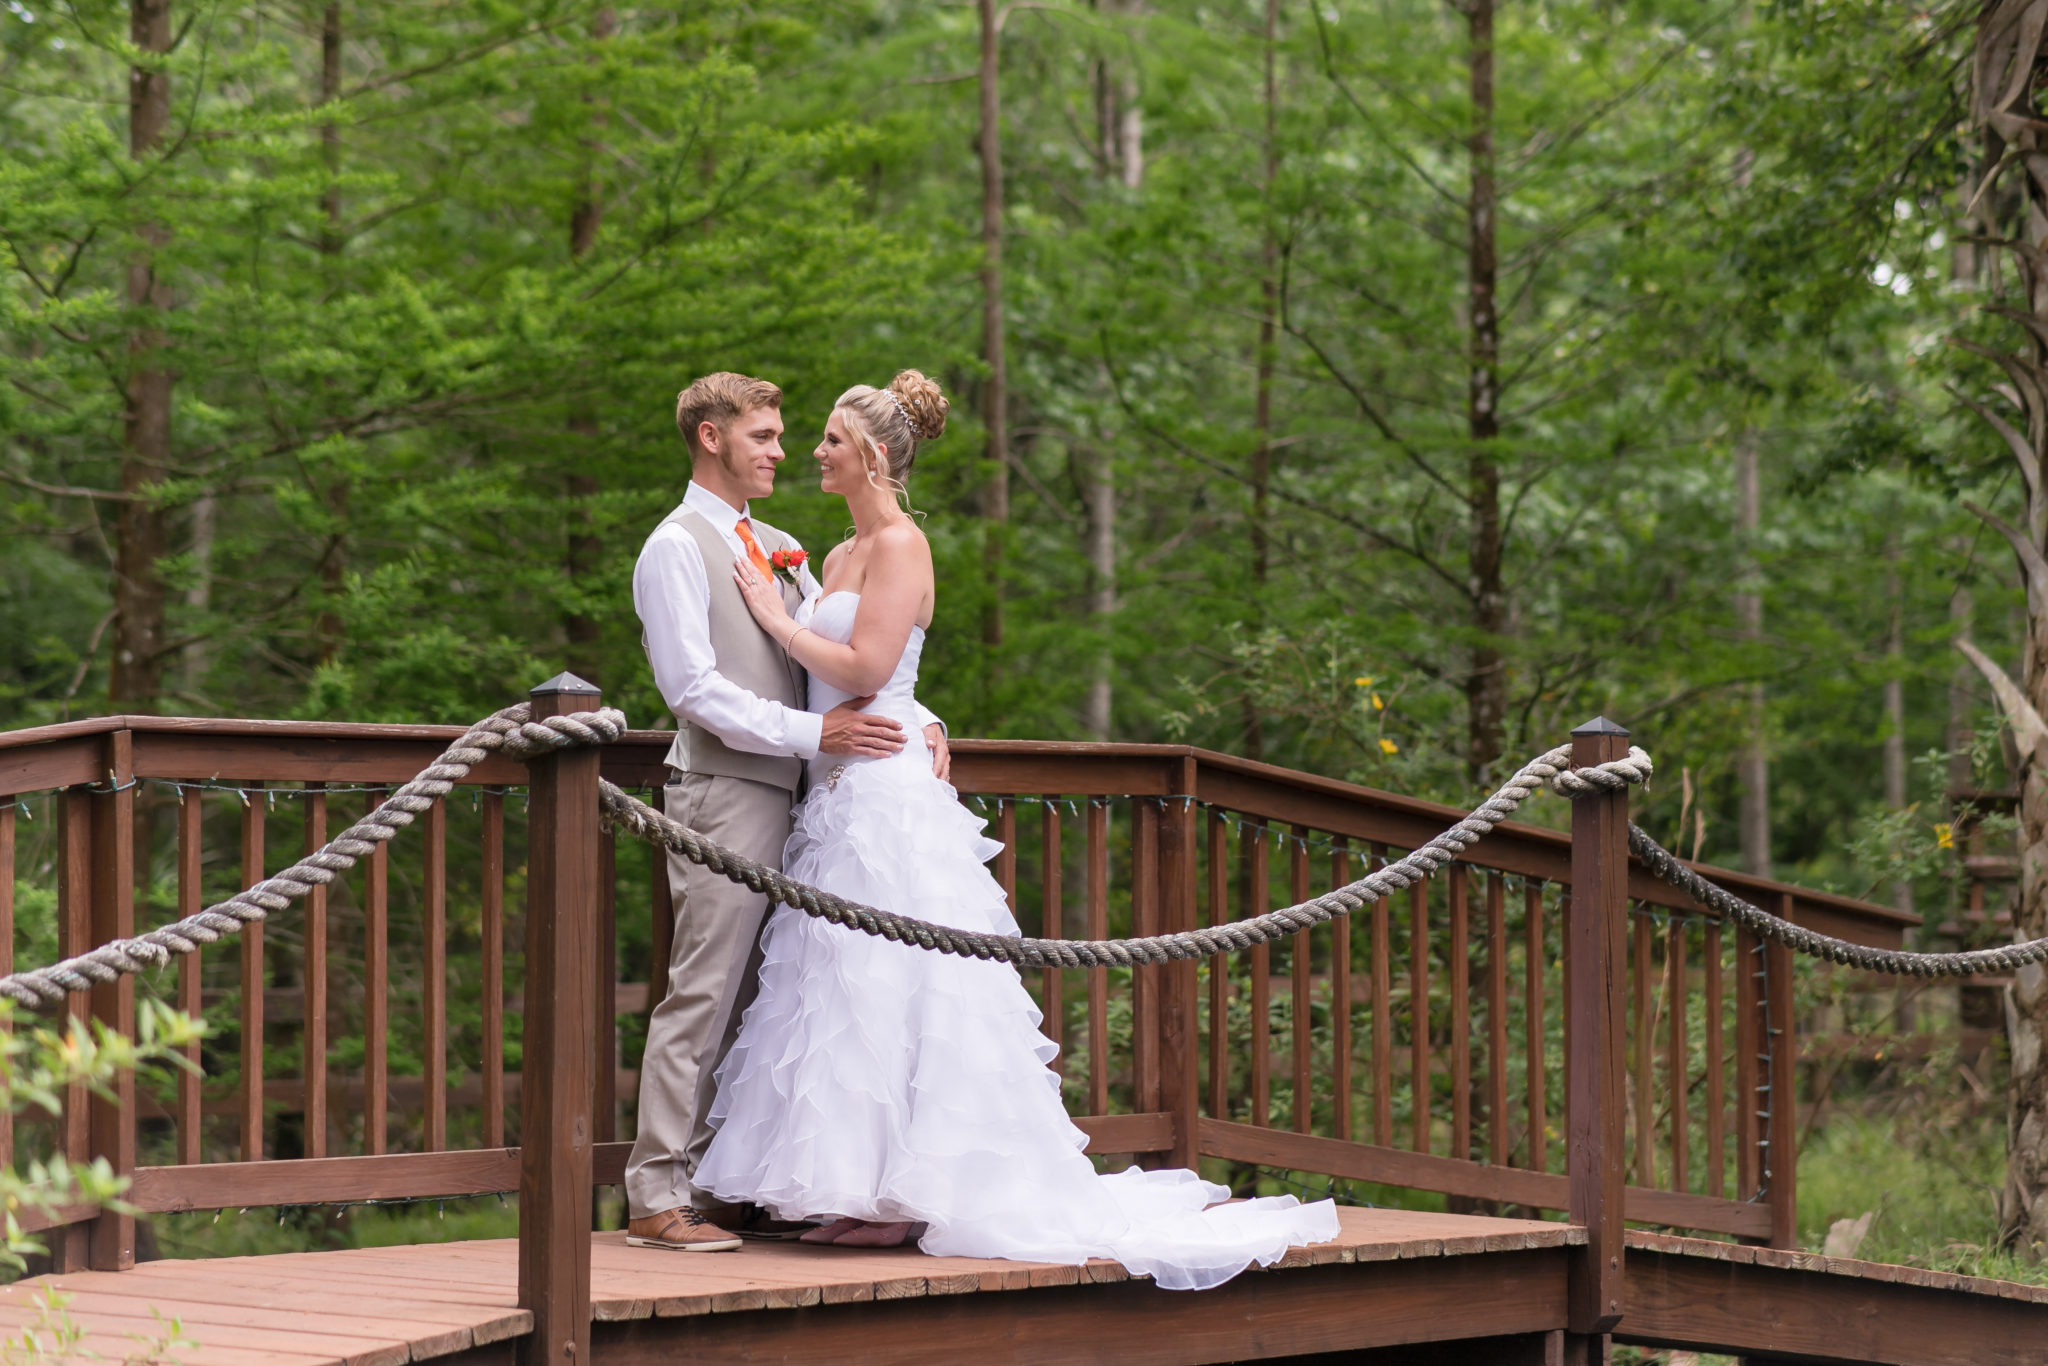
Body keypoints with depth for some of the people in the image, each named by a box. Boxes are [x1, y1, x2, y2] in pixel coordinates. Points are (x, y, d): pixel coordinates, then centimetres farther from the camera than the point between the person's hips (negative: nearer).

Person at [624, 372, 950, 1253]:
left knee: (753, 1001, 8)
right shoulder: (676, 549, -5)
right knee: (703, 996, -10)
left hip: (782, 797, 8)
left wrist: (919, 720, 4)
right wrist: (813, 732, -17)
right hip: (722, 795, -8)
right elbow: (692, 686, -13)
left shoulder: (778, 550, 20)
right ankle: (658, 1197, -7)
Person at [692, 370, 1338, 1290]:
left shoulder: (900, 544, -10)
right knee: (860, 996, 8)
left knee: (882, 992, -8)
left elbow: (865, 667, -19)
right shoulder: (843, 555, 18)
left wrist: (778, 620, -10)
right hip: (843, 795, 10)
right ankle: (879, 1191, 12)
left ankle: (900, 1195, -5)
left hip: (883, 793, -10)